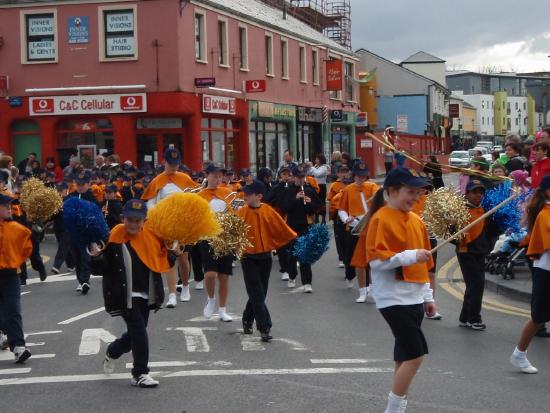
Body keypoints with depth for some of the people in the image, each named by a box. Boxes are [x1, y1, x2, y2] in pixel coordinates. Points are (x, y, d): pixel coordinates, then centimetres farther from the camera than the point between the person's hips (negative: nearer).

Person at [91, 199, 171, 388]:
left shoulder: (151, 237, 2)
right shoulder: (114, 239, -11)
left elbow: (162, 262, 11)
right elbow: (101, 268, -12)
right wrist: (95, 257, -31)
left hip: (146, 296, 5)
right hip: (126, 296, -5)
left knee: (135, 333, 16)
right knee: (139, 332, -10)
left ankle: (112, 353, 44)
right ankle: (140, 373, 3)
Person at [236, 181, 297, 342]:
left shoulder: (268, 211, -3)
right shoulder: (241, 213, -7)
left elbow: (282, 228, 3)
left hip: (265, 257, 3)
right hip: (249, 258, -3)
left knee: (259, 294, 12)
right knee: (257, 295, -5)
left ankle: (247, 320, 32)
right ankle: (265, 328, -5)